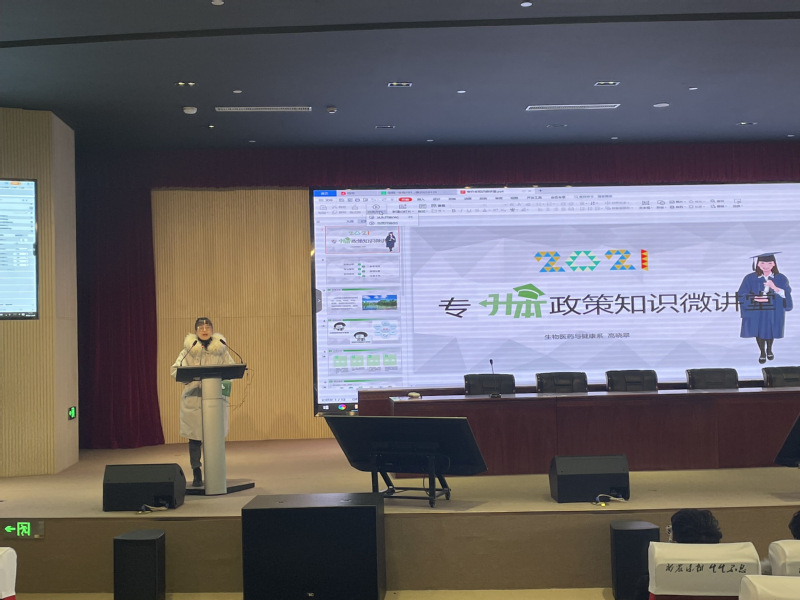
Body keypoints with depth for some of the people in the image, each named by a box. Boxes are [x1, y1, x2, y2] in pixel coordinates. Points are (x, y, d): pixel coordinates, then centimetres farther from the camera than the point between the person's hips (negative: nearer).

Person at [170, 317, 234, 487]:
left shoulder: (221, 349, 9)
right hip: (193, 399, -1)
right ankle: (196, 474, 10)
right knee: (195, 437, 0)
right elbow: (174, 369, 1)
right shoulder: (188, 350, 6)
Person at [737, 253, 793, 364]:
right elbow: (742, 295, -10)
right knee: (759, 332, 12)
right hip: (757, 312, -1)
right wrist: (755, 299, -26)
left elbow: (786, 294, -16)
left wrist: (775, 288, -35)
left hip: (773, 312, 1)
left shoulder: (781, 278, -8)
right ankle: (762, 353, 33)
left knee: (770, 331, 17)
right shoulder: (750, 278, -11)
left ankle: (769, 349, 44)